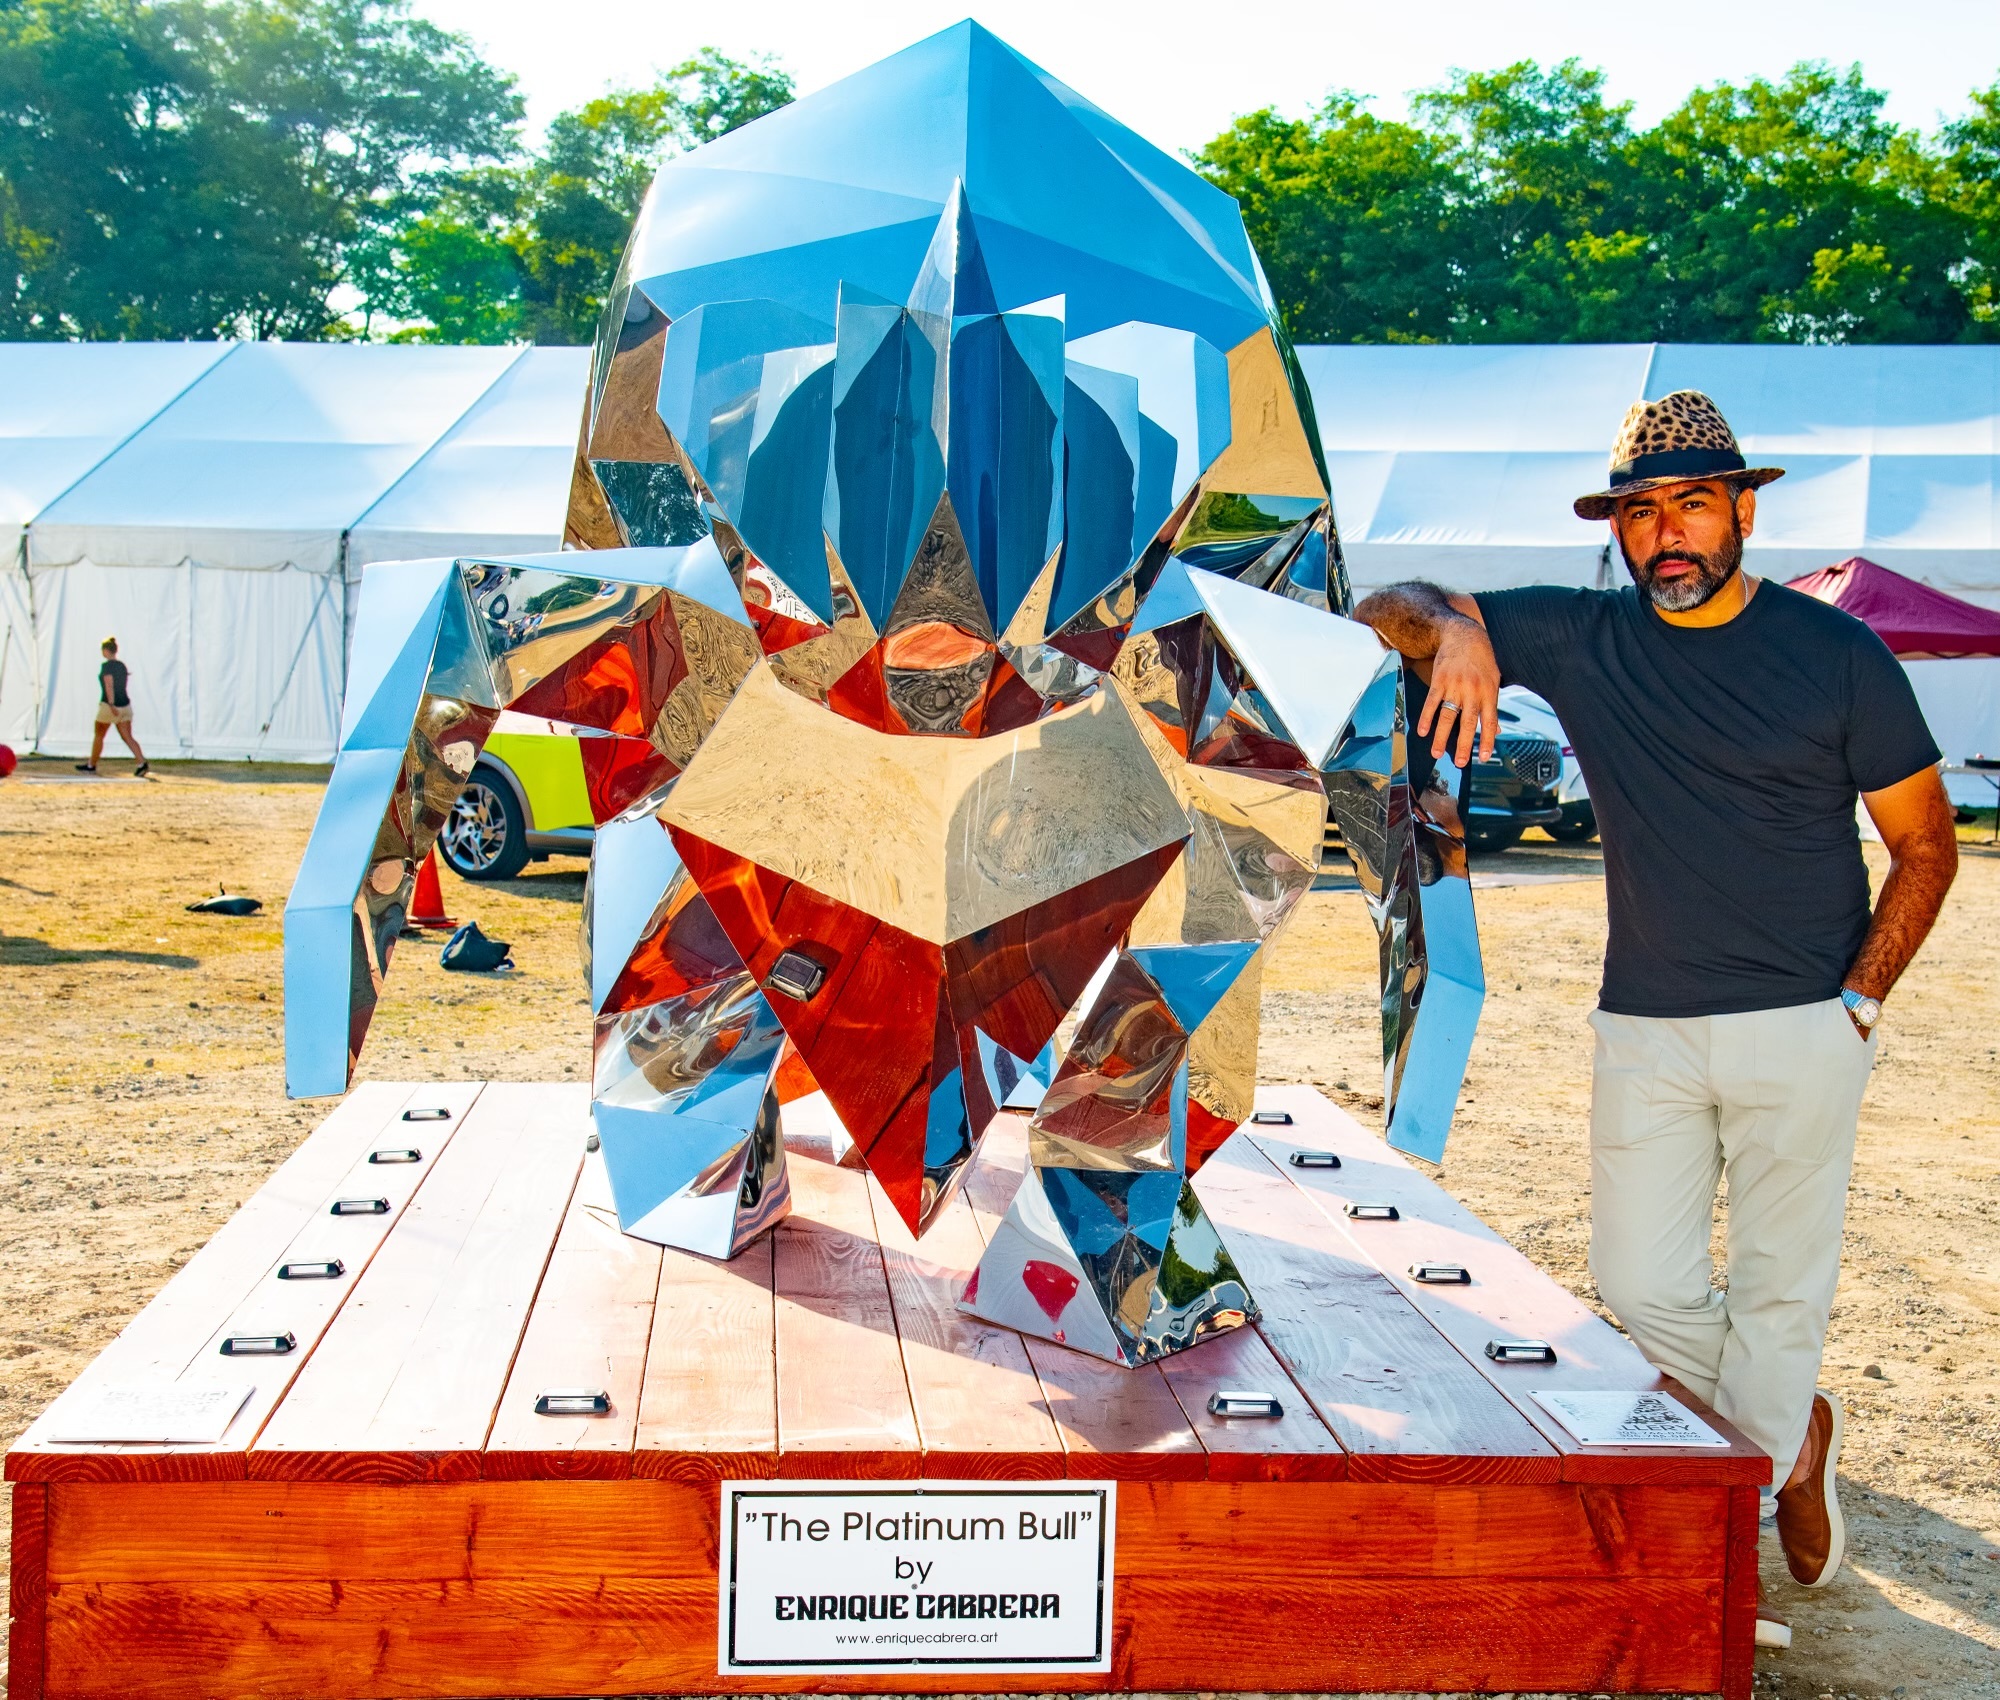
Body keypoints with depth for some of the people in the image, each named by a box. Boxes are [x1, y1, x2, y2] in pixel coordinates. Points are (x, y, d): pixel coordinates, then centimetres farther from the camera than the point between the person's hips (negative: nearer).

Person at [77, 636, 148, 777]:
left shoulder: (107, 666, -10)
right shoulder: (122, 666, 12)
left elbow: (109, 685, -22)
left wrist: (111, 704, -30)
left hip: (110, 705, -6)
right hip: (125, 704, 6)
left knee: (98, 736, 11)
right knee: (128, 737, 0)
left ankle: (91, 765, 22)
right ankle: (143, 763, -18)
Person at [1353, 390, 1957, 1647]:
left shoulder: (1836, 652, -4)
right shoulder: (1583, 641, 2)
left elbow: (1926, 843, 3)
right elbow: (1393, 607, 4)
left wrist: (1860, 1000, -6)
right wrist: (1454, 631, -20)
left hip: (1802, 1034, -2)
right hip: (1646, 1029, 3)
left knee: (1780, 1291, 5)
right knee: (1643, 1292, 4)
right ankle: (1797, 1432, 32)